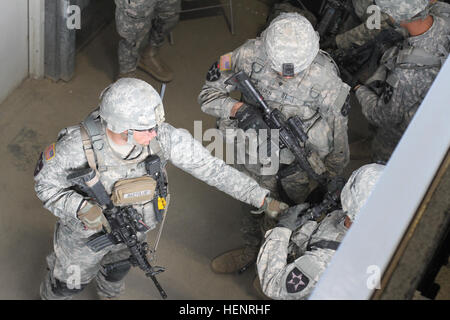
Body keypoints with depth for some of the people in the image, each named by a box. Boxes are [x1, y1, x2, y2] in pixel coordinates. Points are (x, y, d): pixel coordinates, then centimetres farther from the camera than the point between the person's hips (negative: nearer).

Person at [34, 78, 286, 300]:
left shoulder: (163, 136, -34)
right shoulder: (77, 146, -40)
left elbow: (211, 168, -24)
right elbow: (46, 186, -23)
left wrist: (262, 198, -23)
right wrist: (81, 208, -42)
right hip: (86, 231, -3)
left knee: (117, 270, 35)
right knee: (70, 282, 25)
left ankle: (110, 293, 70)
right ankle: (52, 296, 62)